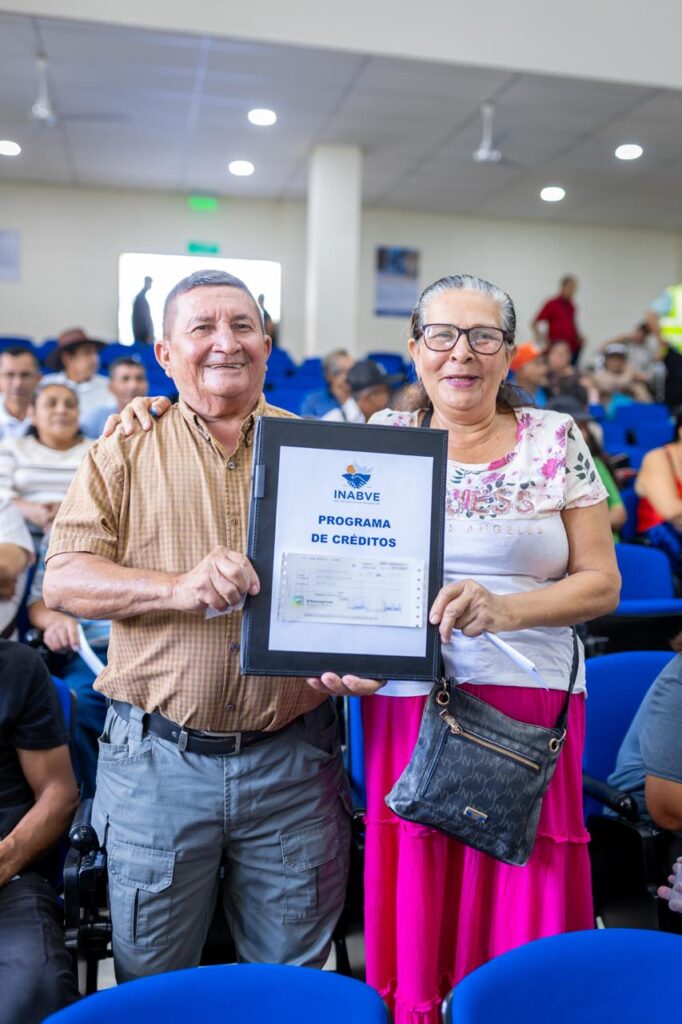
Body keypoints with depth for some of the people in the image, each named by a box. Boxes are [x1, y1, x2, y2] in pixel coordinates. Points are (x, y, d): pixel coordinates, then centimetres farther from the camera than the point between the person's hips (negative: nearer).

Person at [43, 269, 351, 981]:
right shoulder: (127, 450, 3)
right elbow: (61, 580, -4)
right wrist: (178, 587, -21)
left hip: (293, 760, 1)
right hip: (159, 756, 0)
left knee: (292, 986, 17)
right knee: (151, 983, 17)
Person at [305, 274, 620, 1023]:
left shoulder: (556, 440, 4)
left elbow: (601, 582, 2)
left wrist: (502, 608, -15)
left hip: (530, 707, 0)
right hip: (405, 703, 1)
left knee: (524, 912, 5)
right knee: (414, 917, 8)